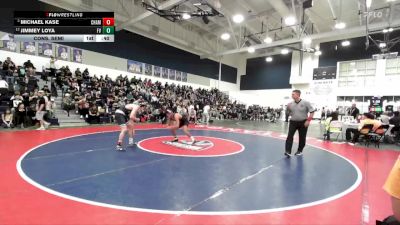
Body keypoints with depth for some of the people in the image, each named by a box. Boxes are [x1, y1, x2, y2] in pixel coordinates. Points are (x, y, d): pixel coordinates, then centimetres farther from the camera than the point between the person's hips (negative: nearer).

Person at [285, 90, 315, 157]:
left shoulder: (305, 103, -9)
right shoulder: (291, 104, 1)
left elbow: (312, 111, -6)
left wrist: (308, 120, -12)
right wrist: (288, 109, -10)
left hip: (303, 122, -2)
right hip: (293, 122, 2)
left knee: (302, 137, 9)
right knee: (290, 136, -10)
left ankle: (300, 150, 26)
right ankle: (288, 151, -9)